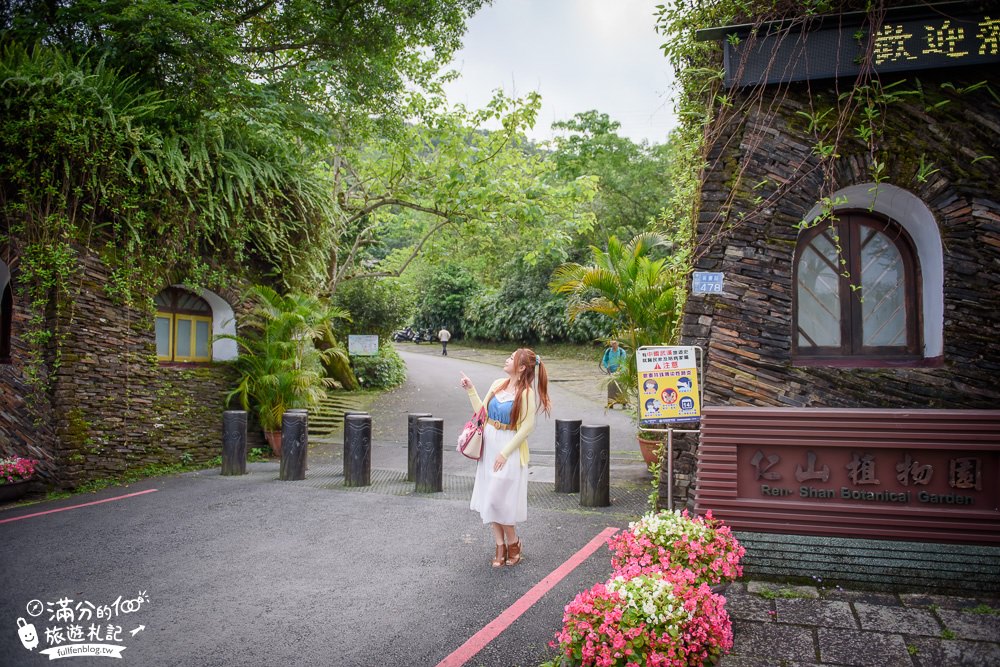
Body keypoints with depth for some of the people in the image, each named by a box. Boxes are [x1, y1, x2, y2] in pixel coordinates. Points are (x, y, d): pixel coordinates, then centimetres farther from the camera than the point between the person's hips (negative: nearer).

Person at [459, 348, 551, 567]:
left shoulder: (526, 393, -15)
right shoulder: (498, 384, 4)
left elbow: (527, 426, -16)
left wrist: (505, 452, -17)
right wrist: (470, 389, 0)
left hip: (510, 449, -7)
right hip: (489, 445, 7)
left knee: (499, 499, -3)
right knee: (490, 499, 10)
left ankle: (513, 543, 21)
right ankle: (500, 547, 23)